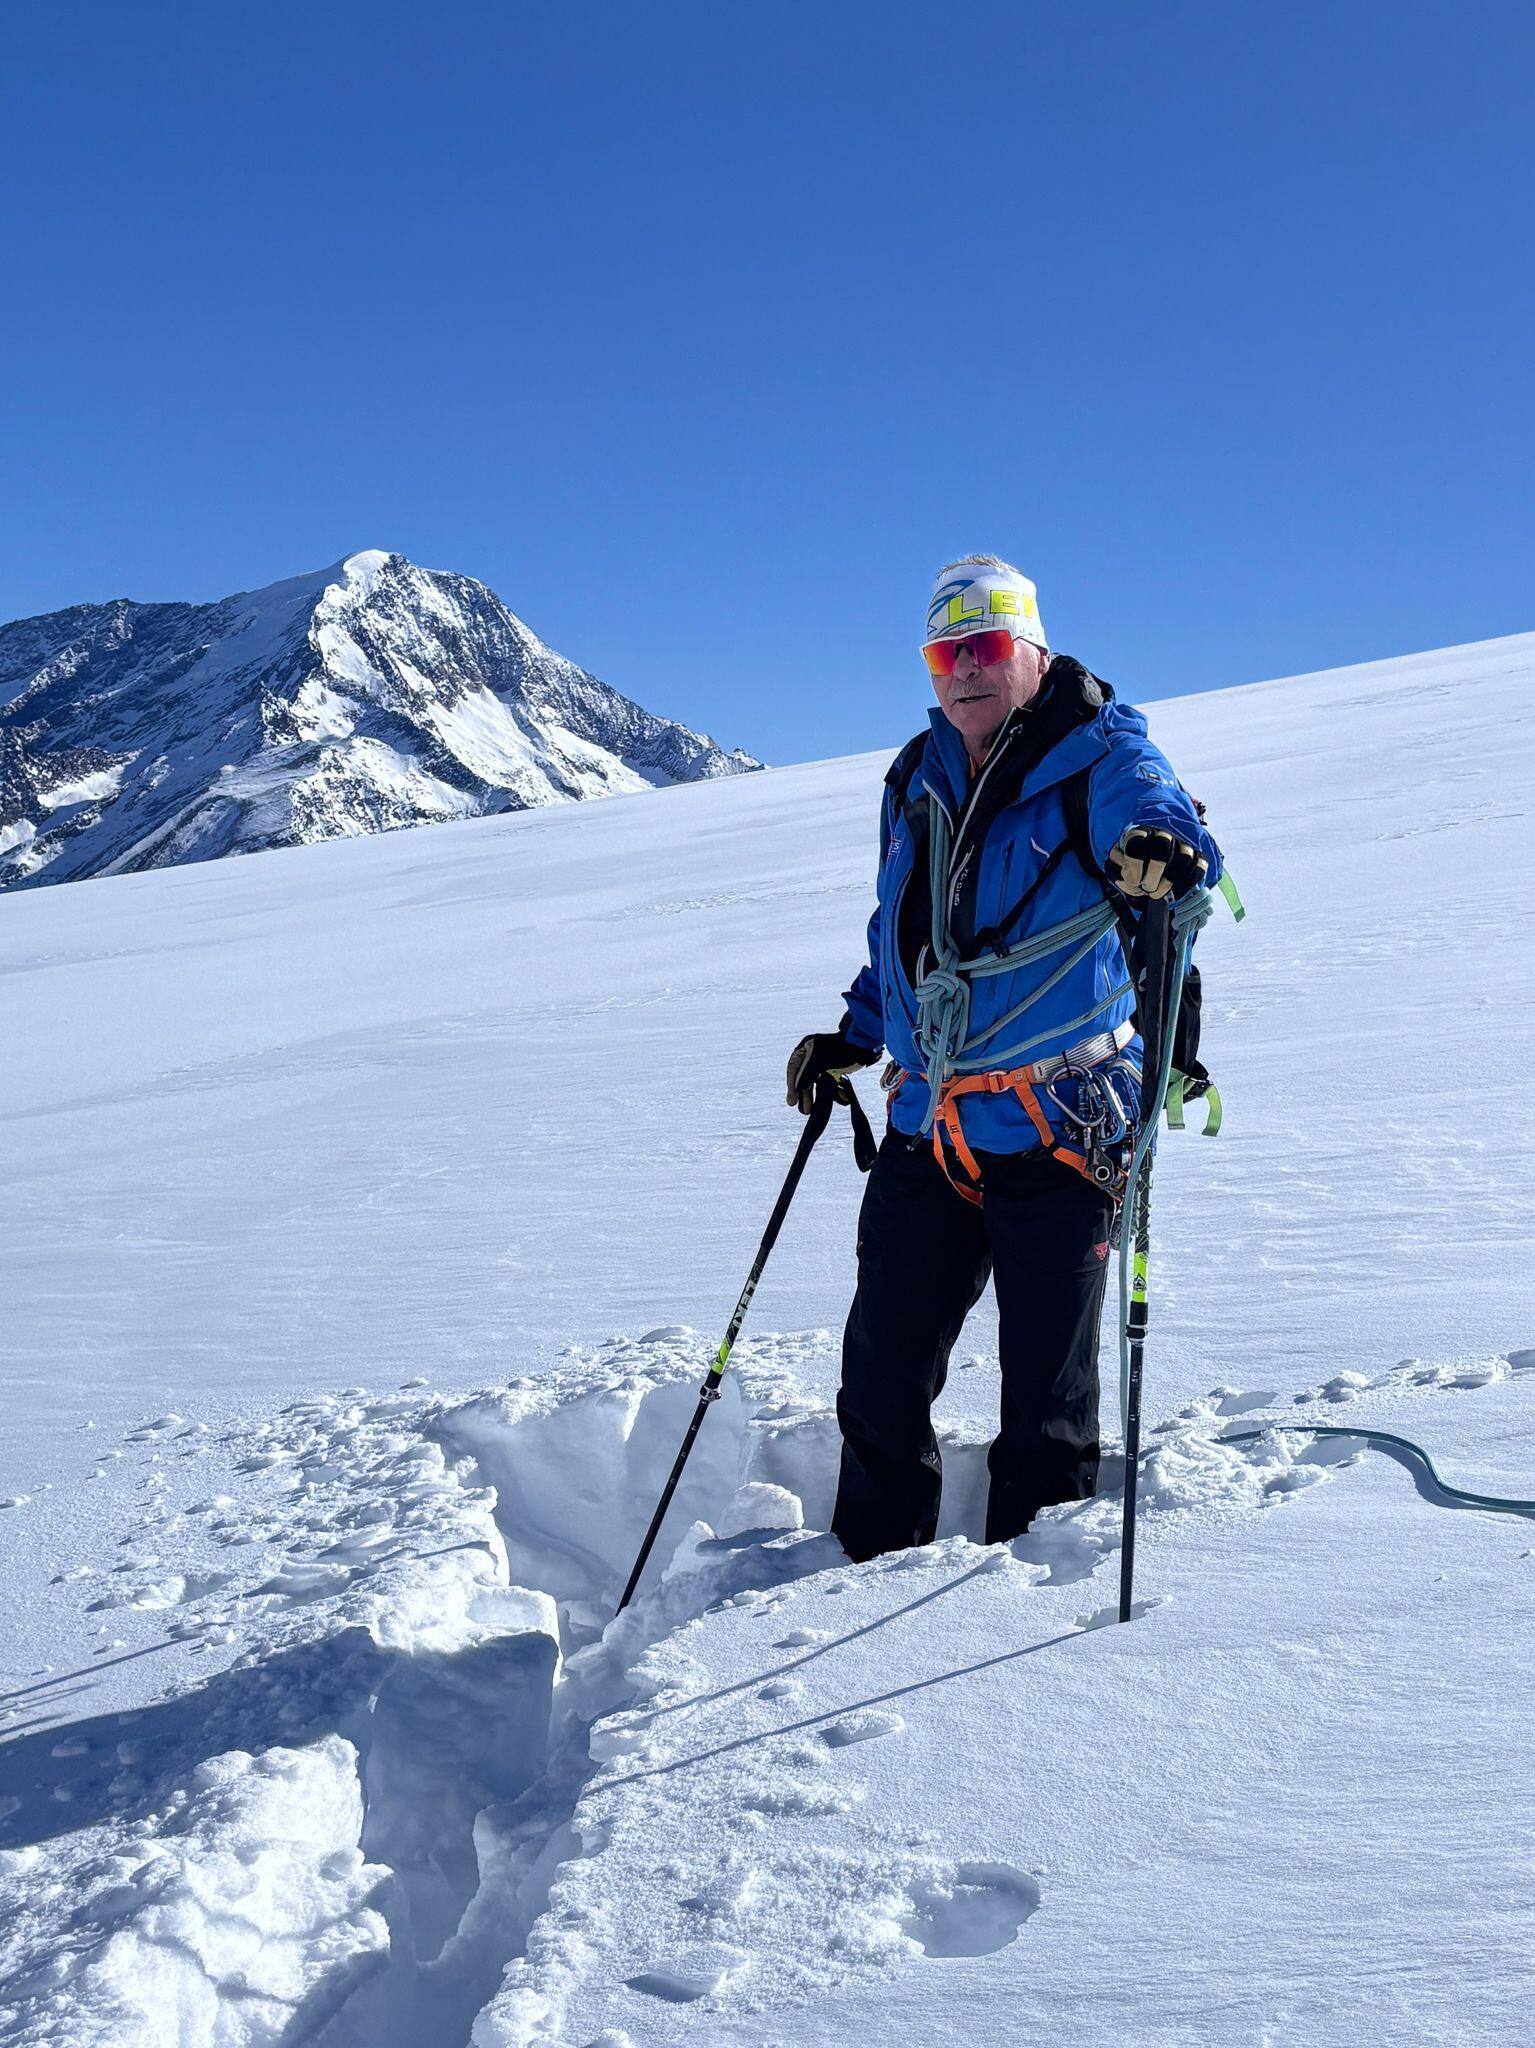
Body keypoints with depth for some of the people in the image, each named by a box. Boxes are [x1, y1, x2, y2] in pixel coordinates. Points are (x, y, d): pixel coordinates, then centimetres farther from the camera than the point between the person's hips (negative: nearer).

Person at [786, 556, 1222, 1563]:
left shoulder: (1095, 753, -3)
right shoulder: (915, 782, 14)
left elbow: (1154, 805, -25)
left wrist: (1161, 849, -47)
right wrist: (853, 1036, 24)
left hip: (1058, 1128, -5)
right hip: (928, 1129, 5)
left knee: (1046, 1387, 4)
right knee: (883, 1370, 9)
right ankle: (872, 1564, 28)